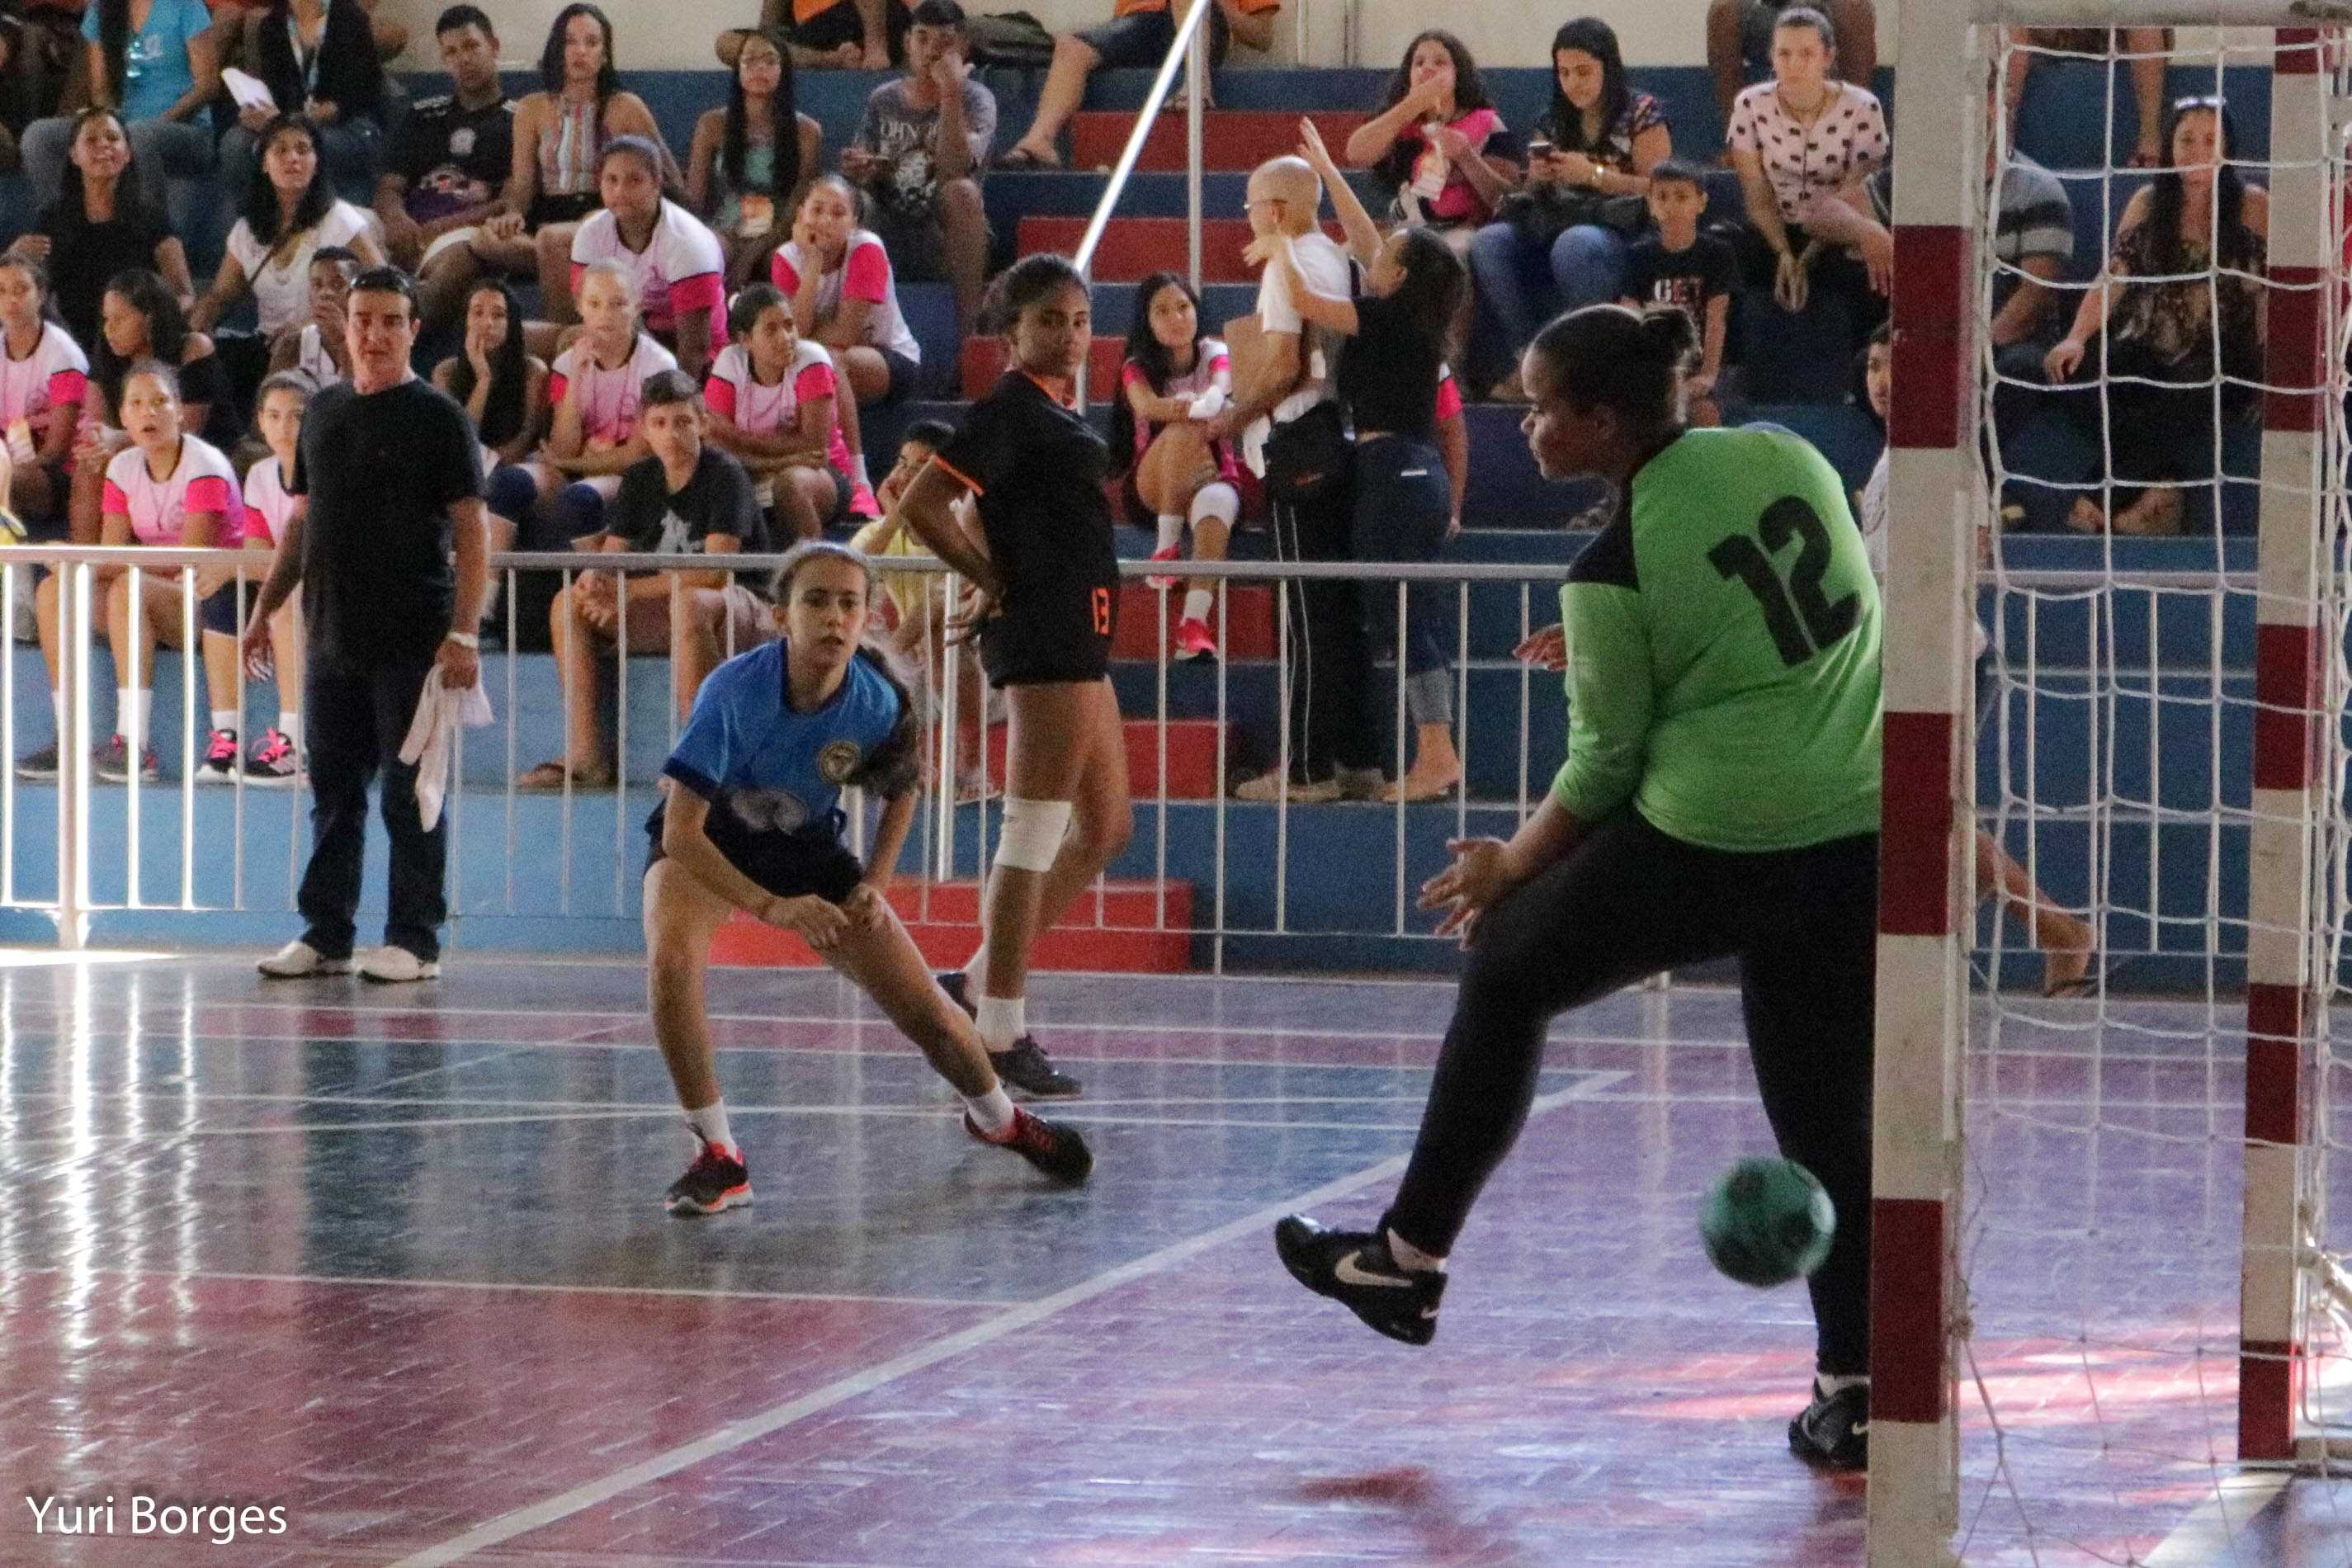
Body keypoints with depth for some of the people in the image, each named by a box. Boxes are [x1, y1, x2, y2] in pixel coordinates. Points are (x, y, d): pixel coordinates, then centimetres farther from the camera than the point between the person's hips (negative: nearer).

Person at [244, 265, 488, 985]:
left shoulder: (438, 418, -4)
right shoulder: (323, 413, 13)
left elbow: (471, 536, -8)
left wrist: (463, 634, -16)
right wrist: (265, 609, 13)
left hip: (411, 643, -5)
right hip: (332, 638, 5)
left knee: (410, 793, -1)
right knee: (334, 790, 9)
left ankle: (415, 941, 4)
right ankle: (325, 936, 16)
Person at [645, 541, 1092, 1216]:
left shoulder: (879, 704, -22)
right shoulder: (734, 692, -33)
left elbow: (902, 791, 3)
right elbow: (681, 832, -33)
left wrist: (874, 887, -7)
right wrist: (770, 907, -41)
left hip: (806, 844, 3)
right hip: (704, 842, -3)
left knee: (928, 1014, 0)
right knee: (672, 957, -35)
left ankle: (997, 1118, 35)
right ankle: (717, 1157, -19)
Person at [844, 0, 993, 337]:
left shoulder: (975, 100, -1)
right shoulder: (882, 101, 11)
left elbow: (954, 167, -19)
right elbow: (858, 170, 9)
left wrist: (950, 93, -21)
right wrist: (860, 172, -15)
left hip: (943, 243, -2)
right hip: (886, 238, 2)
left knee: (962, 191, -34)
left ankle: (969, 325, -35)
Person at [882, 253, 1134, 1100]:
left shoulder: (1058, 410, 16)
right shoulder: (1011, 408, -12)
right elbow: (918, 505, -19)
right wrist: (996, 580, -9)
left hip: (1076, 641, 10)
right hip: (1045, 639, -10)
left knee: (1106, 828, 17)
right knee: (1035, 835, -7)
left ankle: (980, 983, 21)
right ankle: (999, 1035, -4)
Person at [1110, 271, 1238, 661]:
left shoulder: (1214, 354, 5)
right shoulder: (1138, 367, 3)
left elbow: (1220, 387, -20)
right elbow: (1146, 406, -21)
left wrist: (1208, 403, -45)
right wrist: (1188, 408, -41)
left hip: (1214, 474, 0)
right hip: (1153, 485, 0)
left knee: (1216, 503, -40)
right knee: (1185, 428, -34)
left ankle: (1195, 620, -54)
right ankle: (1167, 542, -36)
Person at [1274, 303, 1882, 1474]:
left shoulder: (1611, 574, -11)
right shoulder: (1786, 456, 4)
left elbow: (1604, 769, -4)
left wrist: (1509, 864, 12)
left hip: (1705, 844, -5)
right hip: (1863, 840, 5)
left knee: (1506, 973, 18)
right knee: (1829, 1117, 13)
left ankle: (1411, 1254, 26)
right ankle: (1852, 1393, 7)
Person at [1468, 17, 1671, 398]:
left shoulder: (1641, 114, 2)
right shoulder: (1553, 123, 17)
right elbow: (1530, 195, 20)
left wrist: (1593, 174, -15)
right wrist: (1536, 179, -3)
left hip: (1621, 232, -5)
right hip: (1556, 225, 5)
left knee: (1574, 246, -40)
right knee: (1488, 243, -24)